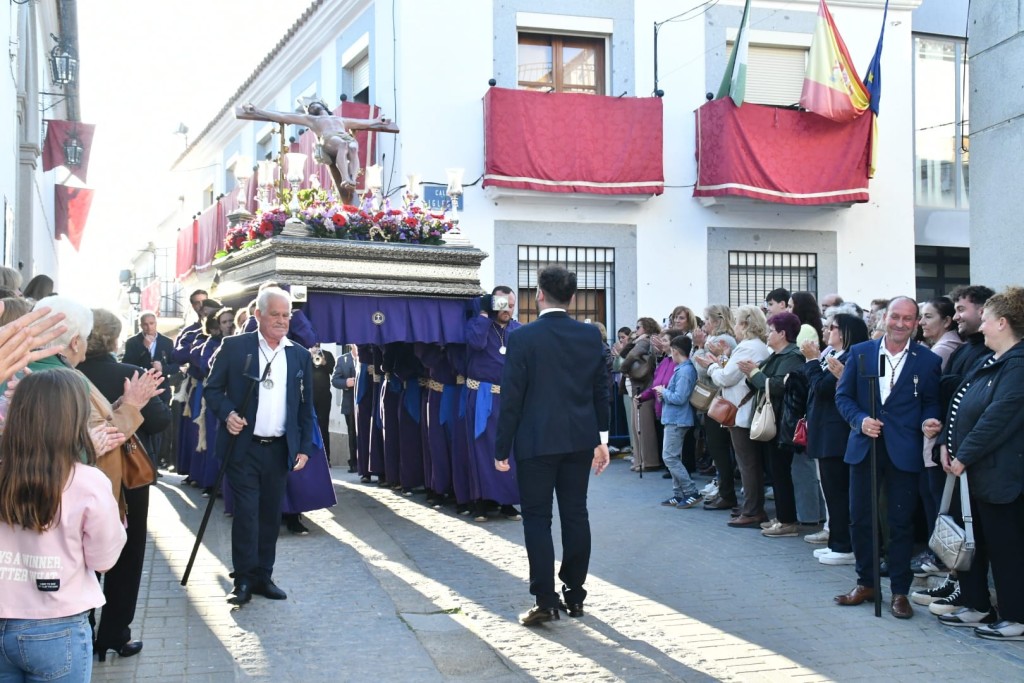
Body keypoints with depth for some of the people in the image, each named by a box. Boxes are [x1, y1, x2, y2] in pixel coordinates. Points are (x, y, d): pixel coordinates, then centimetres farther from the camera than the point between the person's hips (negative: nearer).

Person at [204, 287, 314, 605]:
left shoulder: (300, 356, 8)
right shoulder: (234, 347, -1)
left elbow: (306, 407, 12)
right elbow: (213, 388, 2)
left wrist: (304, 447, 7)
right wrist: (227, 413, -17)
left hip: (280, 449, 3)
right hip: (243, 447, -3)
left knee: (270, 515, 8)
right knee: (246, 513, -4)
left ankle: (263, 576, 18)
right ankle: (243, 580, 6)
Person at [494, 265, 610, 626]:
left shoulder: (523, 338, -10)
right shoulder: (591, 336, 3)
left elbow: (512, 397, -10)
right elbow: (601, 390, 7)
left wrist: (502, 448, -3)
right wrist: (601, 439, 15)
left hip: (536, 442, -4)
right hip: (580, 440, 4)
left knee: (537, 518, 2)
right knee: (575, 515, 11)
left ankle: (545, 600, -1)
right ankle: (574, 595, 18)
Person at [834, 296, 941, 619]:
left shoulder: (927, 360, 1)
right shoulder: (860, 352, 5)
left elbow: (931, 402, 6)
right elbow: (843, 395, 5)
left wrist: (928, 422, -15)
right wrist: (860, 420, -11)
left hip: (904, 450, -2)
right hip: (864, 447, 2)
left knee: (901, 522, 3)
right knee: (860, 519, 8)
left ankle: (900, 590, 14)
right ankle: (866, 583, 23)